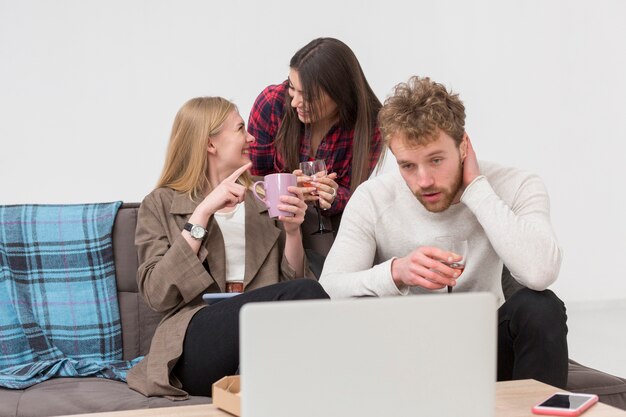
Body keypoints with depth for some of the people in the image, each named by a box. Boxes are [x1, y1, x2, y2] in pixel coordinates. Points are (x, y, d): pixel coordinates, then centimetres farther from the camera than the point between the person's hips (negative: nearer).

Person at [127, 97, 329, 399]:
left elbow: (291, 280, 18)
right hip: (198, 342, -3)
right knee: (305, 294, -30)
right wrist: (202, 213, -6)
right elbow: (157, 294, -2)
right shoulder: (160, 205, 13)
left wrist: (292, 231, -1)